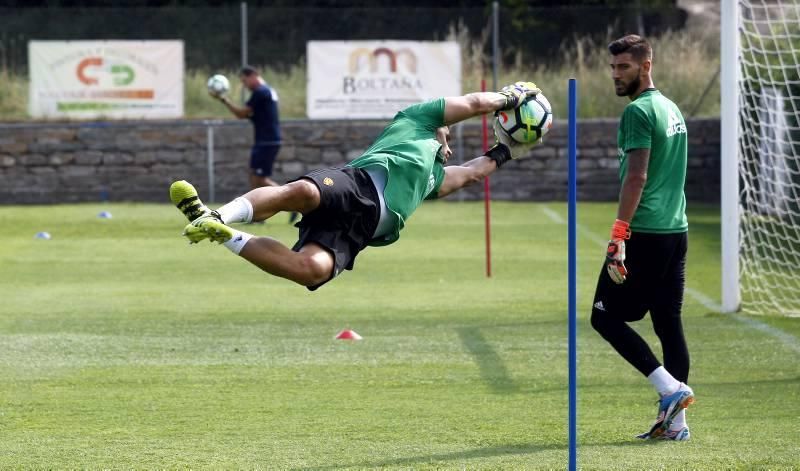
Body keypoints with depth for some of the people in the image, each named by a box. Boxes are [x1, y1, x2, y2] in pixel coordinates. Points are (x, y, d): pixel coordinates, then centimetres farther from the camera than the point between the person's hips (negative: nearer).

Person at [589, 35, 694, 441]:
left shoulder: (639, 111, -11)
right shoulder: (671, 109, 18)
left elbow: (637, 177, -19)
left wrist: (618, 236, -21)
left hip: (644, 234, -9)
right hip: (676, 230, 9)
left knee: (606, 316, -1)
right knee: (668, 323, 8)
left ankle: (671, 388, -11)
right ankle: (674, 422, 6)